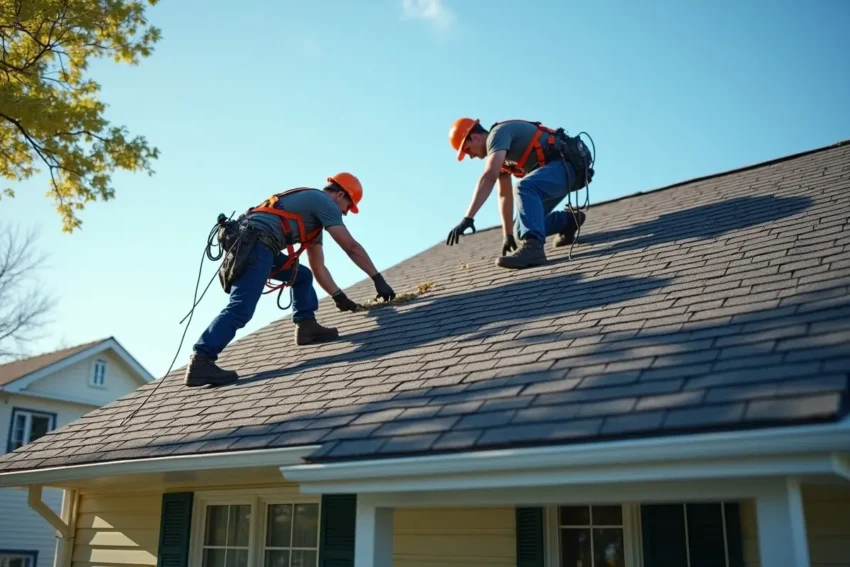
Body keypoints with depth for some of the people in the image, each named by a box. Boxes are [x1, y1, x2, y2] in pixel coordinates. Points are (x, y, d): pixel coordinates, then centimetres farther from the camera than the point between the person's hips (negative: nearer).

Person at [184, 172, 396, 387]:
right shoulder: (324, 202, 7)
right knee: (240, 310, -19)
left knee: (302, 276, 23)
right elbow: (351, 246, 1)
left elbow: (318, 267, 35)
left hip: (249, 244, 10)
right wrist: (378, 279, 6)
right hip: (255, 243, -10)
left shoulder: (313, 210, 32)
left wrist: (339, 297, 33)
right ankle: (200, 361, -26)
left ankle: (306, 326, 12)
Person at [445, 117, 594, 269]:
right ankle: (568, 220, 27)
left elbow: (489, 177, -27)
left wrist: (468, 218, -33)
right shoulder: (500, 153, 18)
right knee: (522, 231, 7)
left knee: (524, 187, -36)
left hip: (567, 163, -10)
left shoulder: (498, 133, -12)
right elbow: (504, 195, 20)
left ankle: (533, 247, -46)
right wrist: (508, 235, 18)